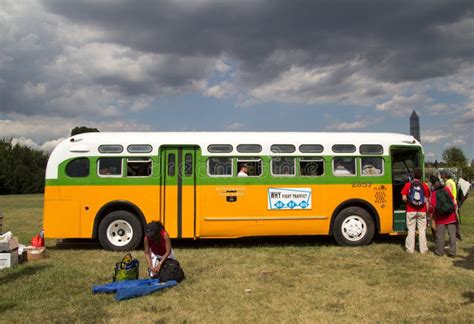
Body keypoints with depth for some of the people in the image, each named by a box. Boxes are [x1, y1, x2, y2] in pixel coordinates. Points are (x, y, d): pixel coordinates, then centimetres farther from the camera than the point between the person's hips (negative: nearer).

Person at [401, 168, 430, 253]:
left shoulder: (408, 185, -4)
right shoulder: (424, 185, -1)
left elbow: (404, 198, -11)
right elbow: (426, 200, 0)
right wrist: (427, 211, 8)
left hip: (411, 211, -1)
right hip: (422, 211, 1)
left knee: (411, 230, 6)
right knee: (422, 230, 8)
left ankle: (410, 249, 8)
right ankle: (423, 249, 11)